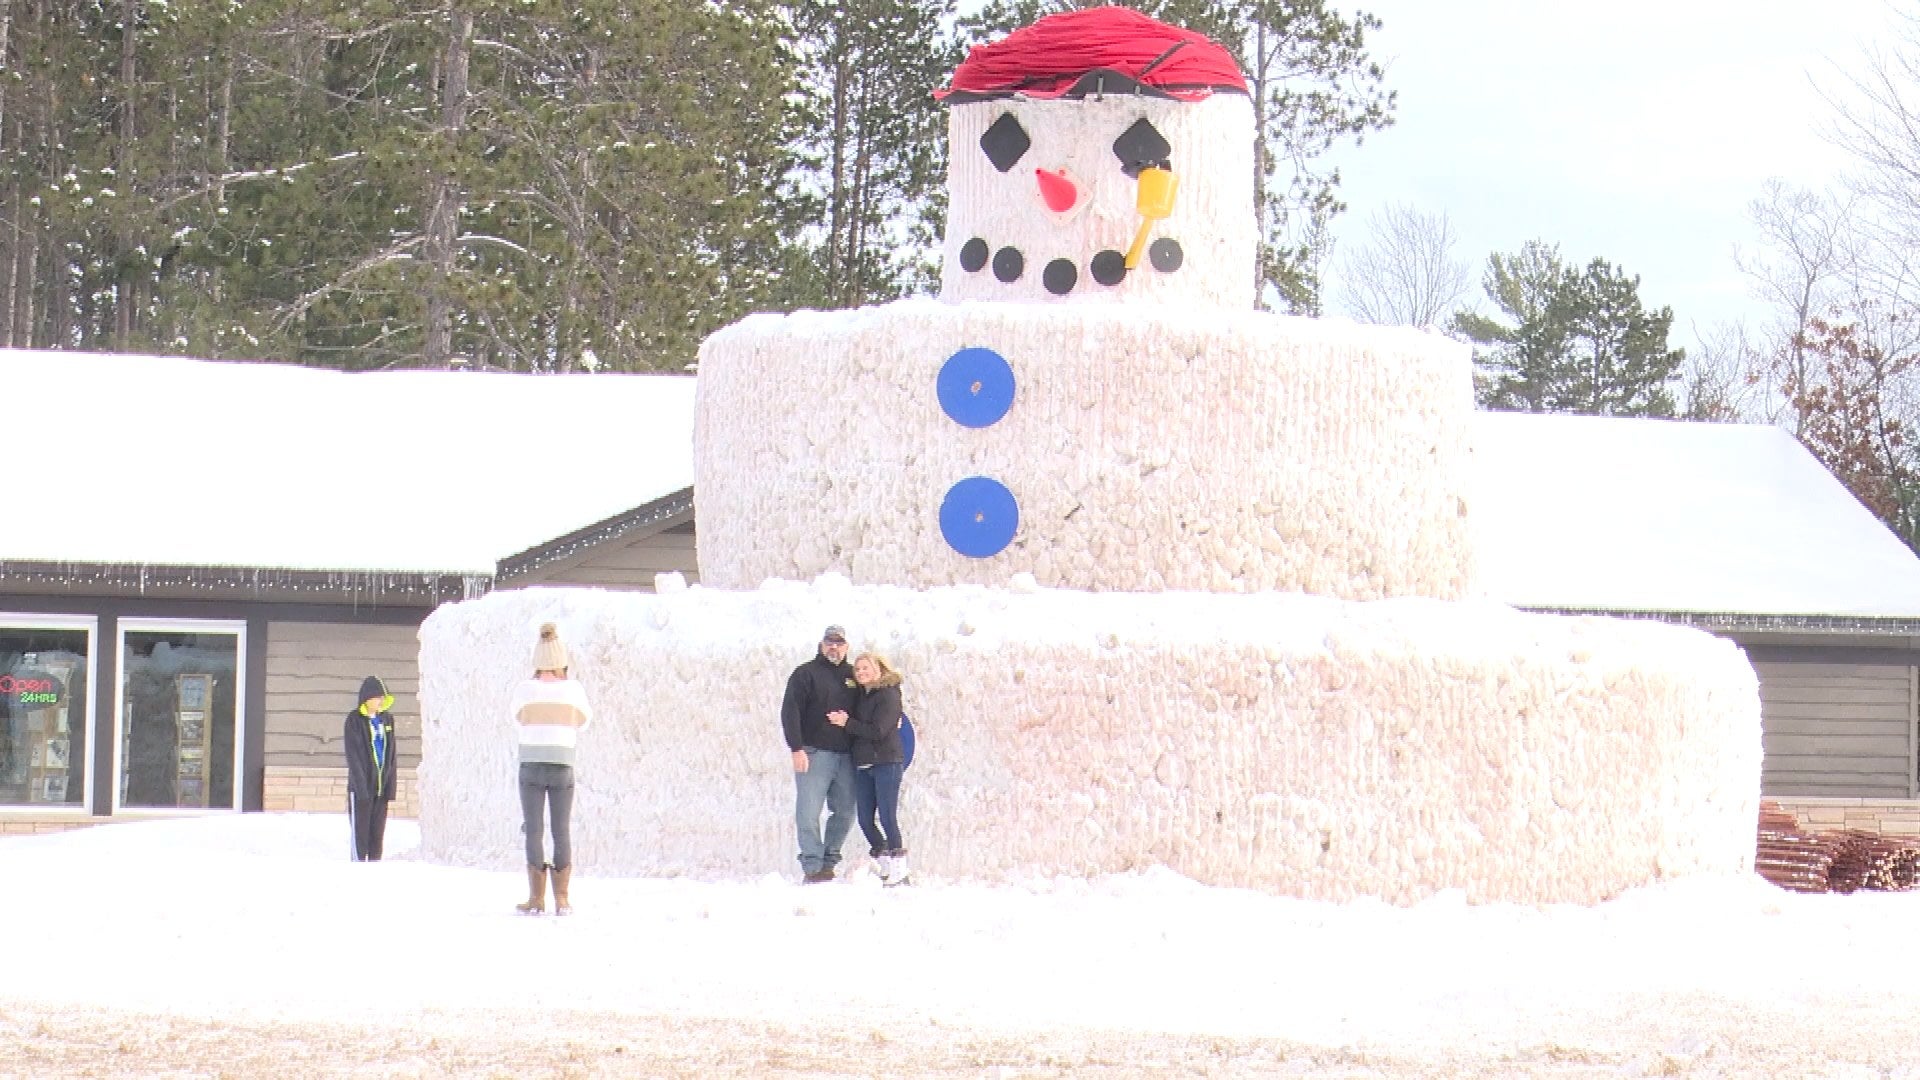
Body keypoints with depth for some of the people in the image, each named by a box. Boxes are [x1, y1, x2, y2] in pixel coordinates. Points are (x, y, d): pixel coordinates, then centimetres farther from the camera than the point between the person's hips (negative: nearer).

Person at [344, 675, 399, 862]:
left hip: (382, 785, 5)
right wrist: (361, 786, -16)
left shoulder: (387, 718, 8)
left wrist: (391, 787, 5)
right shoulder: (355, 720, -7)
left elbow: (392, 753, 10)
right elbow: (353, 755, -10)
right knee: (360, 830, -2)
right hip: (361, 786, -5)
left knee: (378, 832, 7)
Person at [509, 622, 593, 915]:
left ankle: (536, 899, 0)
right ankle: (562, 899, 3)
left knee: (533, 833, 3)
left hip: (531, 769, -1)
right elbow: (584, 719, 16)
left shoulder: (525, 690, -5)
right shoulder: (573, 690, -3)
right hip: (562, 770, 1)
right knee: (562, 833, 7)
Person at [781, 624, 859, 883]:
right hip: (814, 754, -5)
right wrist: (797, 748, -15)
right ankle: (813, 867, -5)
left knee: (845, 812, 4)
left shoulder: (853, 676, 16)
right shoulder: (806, 674, 2)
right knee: (809, 813, -8)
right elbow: (790, 711, -6)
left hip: (845, 756, 5)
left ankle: (829, 862, 15)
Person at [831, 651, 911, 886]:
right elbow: (856, 731, 14)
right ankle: (886, 869, 14)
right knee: (865, 820, 4)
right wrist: (845, 722, -3)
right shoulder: (861, 696, 15)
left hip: (887, 762, -8)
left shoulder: (888, 695, -7)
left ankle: (899, 873, -7)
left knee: (887, 818, -10)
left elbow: (877, 731, -16)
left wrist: (847, 723, -12)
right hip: (863, 765, 8)